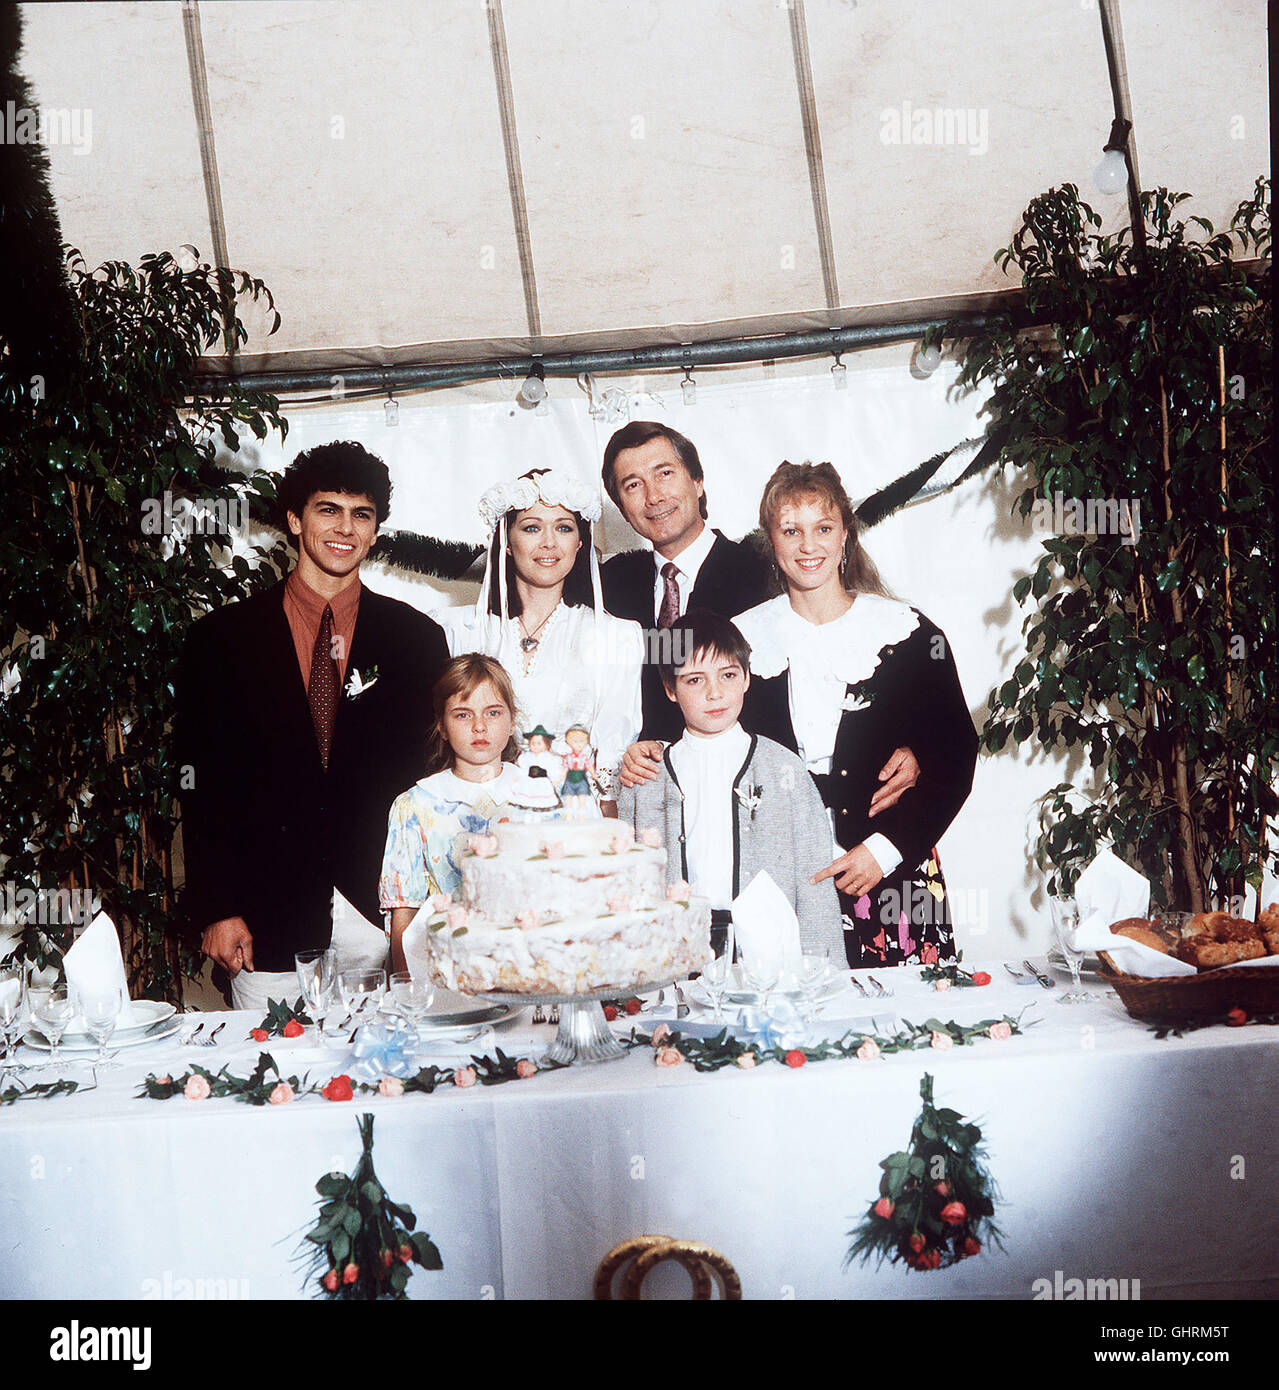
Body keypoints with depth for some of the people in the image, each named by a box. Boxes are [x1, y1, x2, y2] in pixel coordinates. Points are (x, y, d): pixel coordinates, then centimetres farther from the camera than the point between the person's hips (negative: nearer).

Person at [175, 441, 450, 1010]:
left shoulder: (417, 638, 7)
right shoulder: (222, 638, 4)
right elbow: (201, 783, 2)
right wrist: (215, 910, -5)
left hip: (380, 906, 1)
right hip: (267, 917, 0)